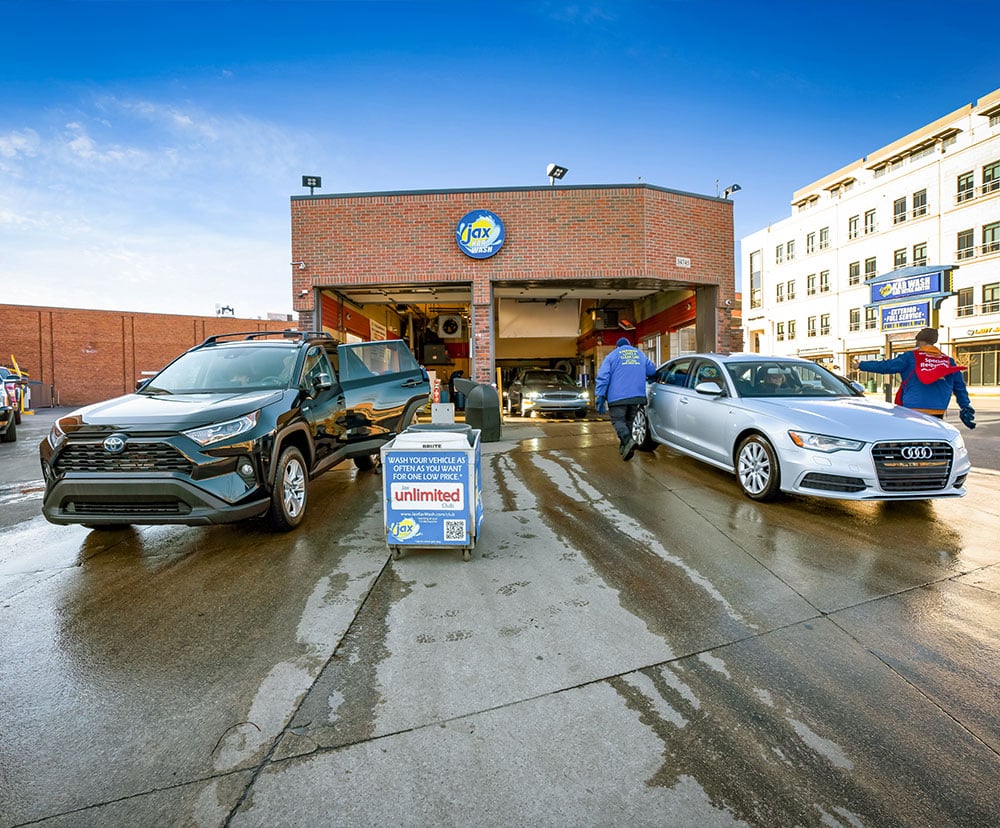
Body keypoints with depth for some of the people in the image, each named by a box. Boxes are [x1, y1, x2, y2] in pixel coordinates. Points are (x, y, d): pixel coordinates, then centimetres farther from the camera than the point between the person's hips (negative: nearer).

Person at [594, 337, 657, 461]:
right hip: (637, 396, 4)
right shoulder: (640, 354, 18)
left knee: (618, 420, -1)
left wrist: (599, 396, -7)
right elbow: (652, 371, 22)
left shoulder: (612, 356, 6)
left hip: (617, 397, -4)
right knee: (629, 421, 17)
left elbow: (603, 377, -4)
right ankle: (625, 446, 19)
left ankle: (628, 441, -24)